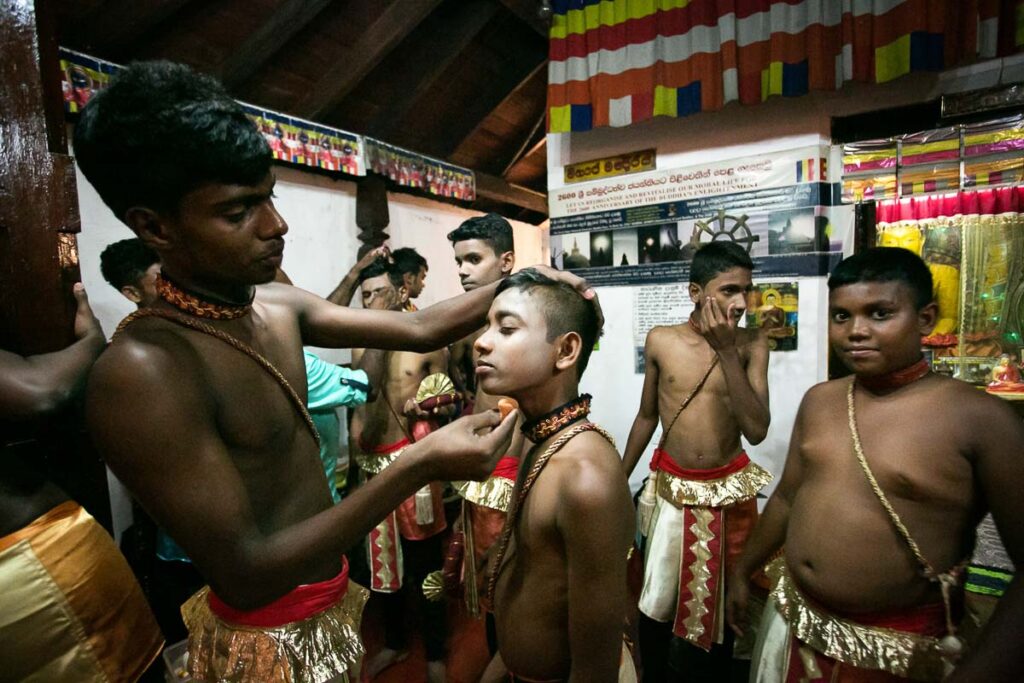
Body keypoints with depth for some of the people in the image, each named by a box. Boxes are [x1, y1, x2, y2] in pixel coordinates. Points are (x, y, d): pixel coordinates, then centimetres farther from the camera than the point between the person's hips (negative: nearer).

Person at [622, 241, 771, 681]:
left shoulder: (751, 346, -9)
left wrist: (727, 350, -24)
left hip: (729, 492, 0)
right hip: (671, 489, 0)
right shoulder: (661, 341, -7)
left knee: (722, 601, 19)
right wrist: (619, 479, 10)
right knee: (656, 601, 12)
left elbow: (757, 431, -18)